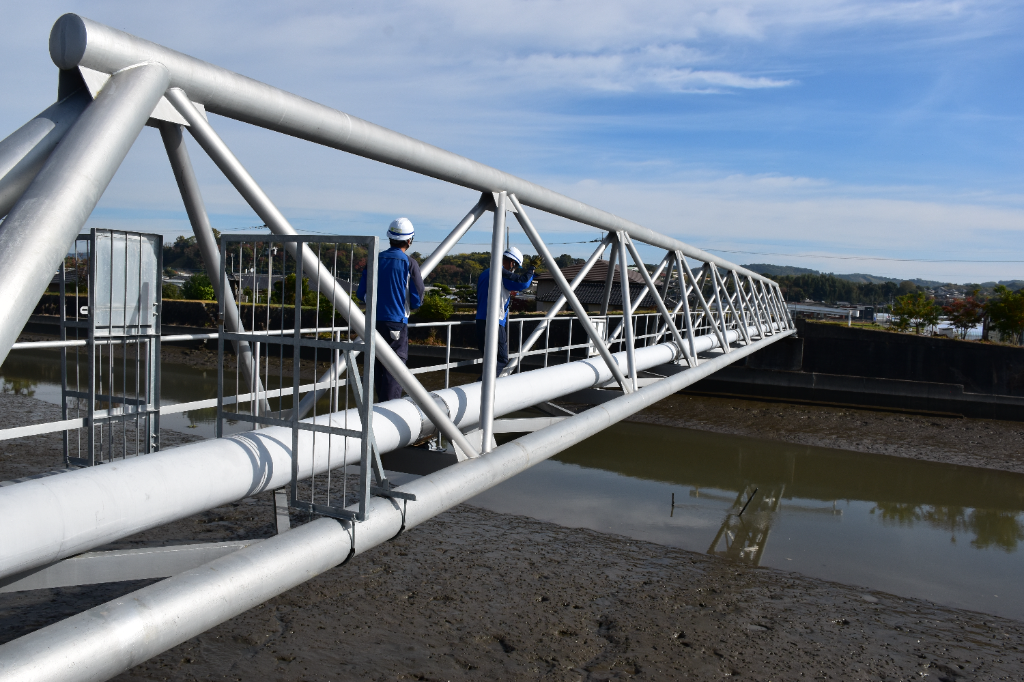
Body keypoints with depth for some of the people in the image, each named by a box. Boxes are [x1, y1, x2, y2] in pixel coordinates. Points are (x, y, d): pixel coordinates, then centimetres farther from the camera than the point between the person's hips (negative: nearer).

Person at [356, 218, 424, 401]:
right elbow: (417, 300, -7)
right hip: (397, 322, -4)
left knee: (378, 366, 16)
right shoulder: (409, 264, -8)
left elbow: (361, 294, 5)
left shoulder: (375, 260, 3)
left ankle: (381, 405, 23)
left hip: (375, 321, 4)